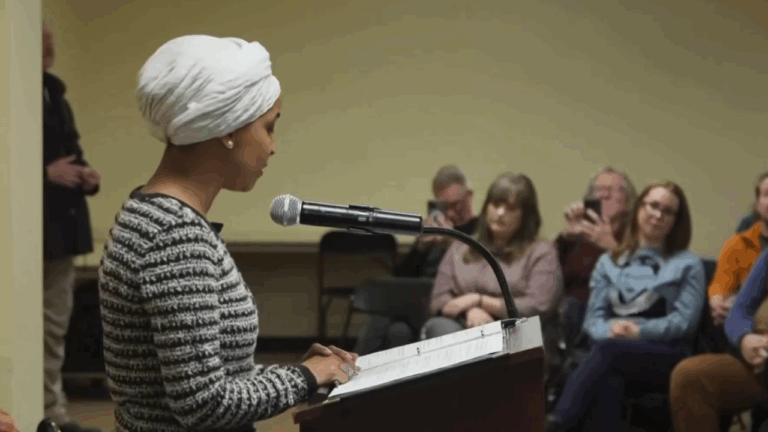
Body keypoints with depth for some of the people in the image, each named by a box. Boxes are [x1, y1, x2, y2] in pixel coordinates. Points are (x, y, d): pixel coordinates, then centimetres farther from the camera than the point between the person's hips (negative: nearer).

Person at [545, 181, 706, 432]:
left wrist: (640, 331, -14)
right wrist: (611, 329, -12)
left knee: (608, 350, -38)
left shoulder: (688, 264, 15)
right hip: (615, 355, 2)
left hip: (666, 359, -2)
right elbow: (593, 318, 12)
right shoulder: (609, 262, 23)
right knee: (606, 382, -40)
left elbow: (684, 321, 1)